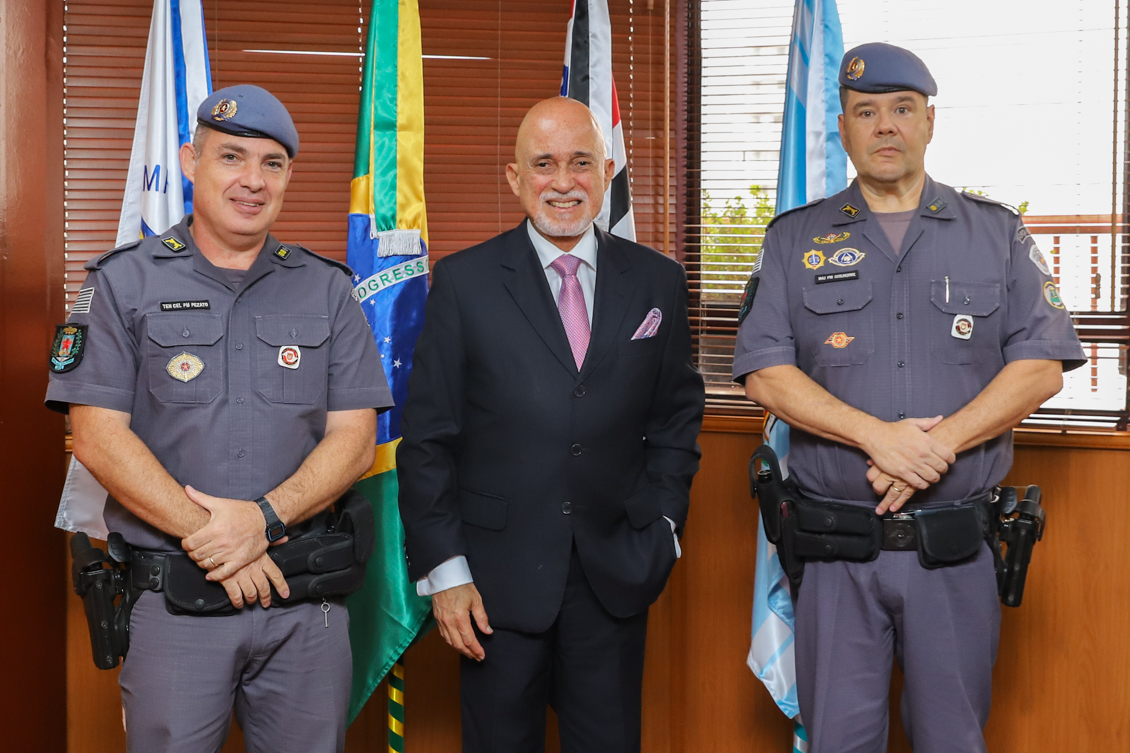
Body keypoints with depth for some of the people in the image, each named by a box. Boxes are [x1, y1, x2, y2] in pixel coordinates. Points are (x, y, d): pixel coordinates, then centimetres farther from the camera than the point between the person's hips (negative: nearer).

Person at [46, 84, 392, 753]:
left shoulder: (328, 291, 8)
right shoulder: (124, 283, 2)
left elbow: (355, 439, 1)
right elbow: (99, 436, -5)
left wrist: (265, 518, -15)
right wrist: (206, 535, -13)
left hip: (308, 606, 2)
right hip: (171, 601, -2)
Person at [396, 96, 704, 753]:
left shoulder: (658, 281, 5)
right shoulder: (463, 283, -3)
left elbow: (677, 415, 12)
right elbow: (428, 440, -3)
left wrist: (660, 526, 2)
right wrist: (444, 571, -7)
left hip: (616, 574, 2)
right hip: (499, 576, -2)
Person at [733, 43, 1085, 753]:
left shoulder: (999, 234, 7)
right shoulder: (795, 240, 7)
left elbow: (1041, 367, -1)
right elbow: (765, 373, -2)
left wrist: (939, 443, -15)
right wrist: (878, 435, -15)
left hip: (958, 547, 0)